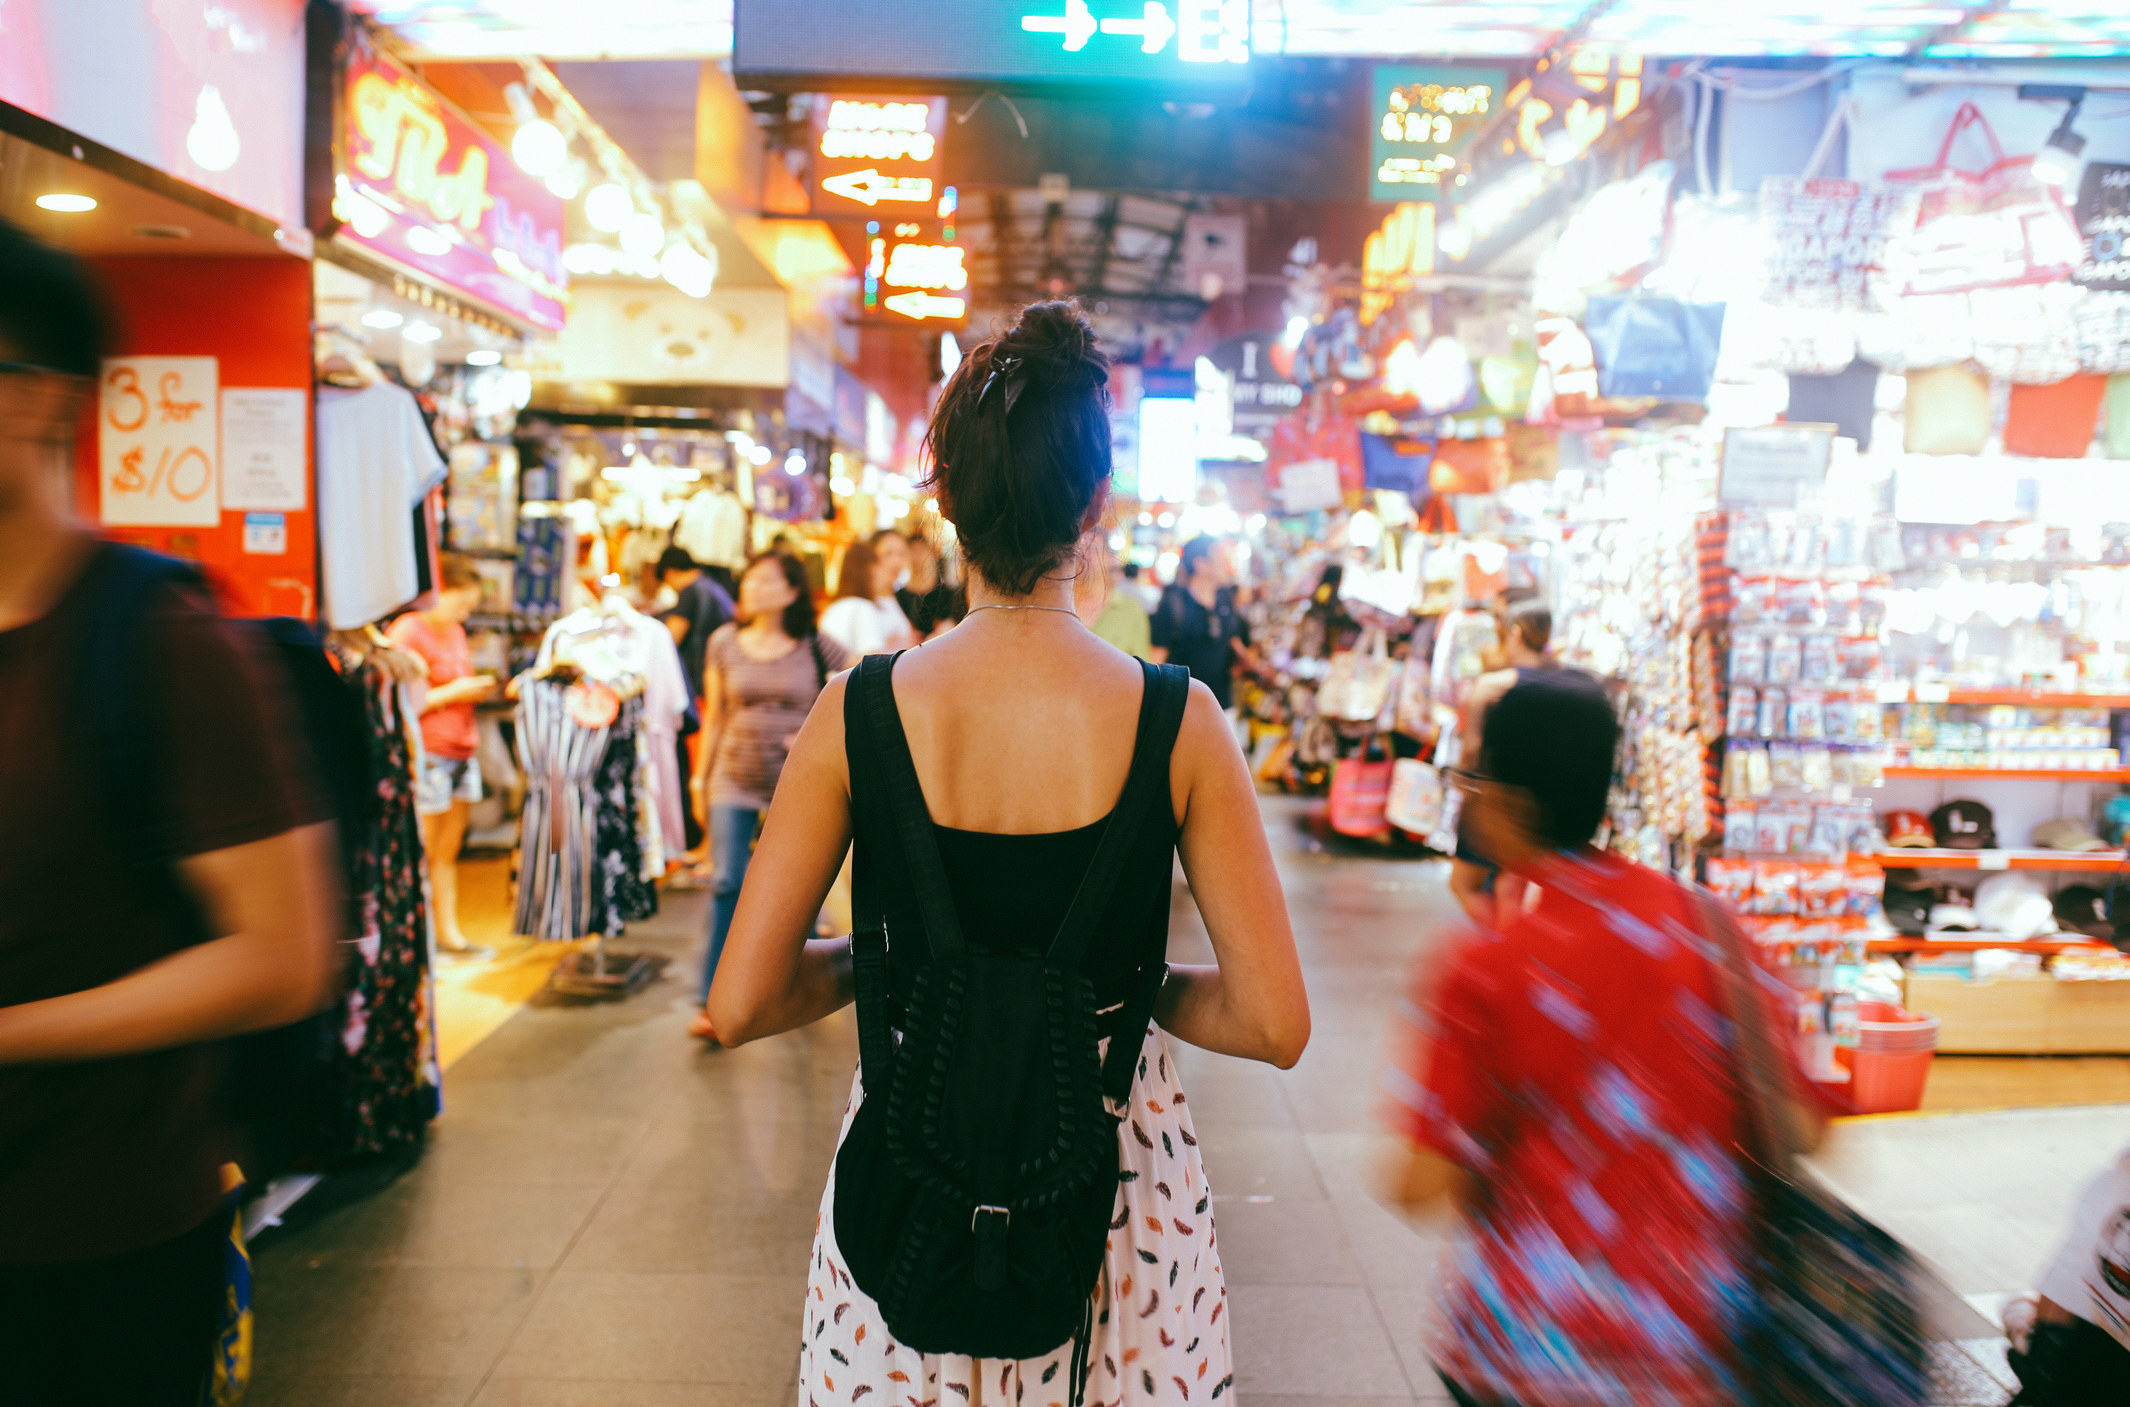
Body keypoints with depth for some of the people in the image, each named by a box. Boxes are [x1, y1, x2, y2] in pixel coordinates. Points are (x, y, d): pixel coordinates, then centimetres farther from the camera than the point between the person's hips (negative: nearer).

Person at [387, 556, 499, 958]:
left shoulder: (455, 632, 18)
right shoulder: (407, 632, -8)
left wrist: (475, 688, 11)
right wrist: (452, 693, -14)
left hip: (463, 753, 8)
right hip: (427, 755, -8)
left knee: (448, 853, 12)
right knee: (422, 854, -4)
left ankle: (449, 932, 17)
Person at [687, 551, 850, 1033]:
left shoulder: (815, 647, -3)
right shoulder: (724, 643, 4)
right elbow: (714, 717, 9)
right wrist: (700, 778, 9)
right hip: (735, 778, 1)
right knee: (726, 884, -7)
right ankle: (715, 1002, -2)